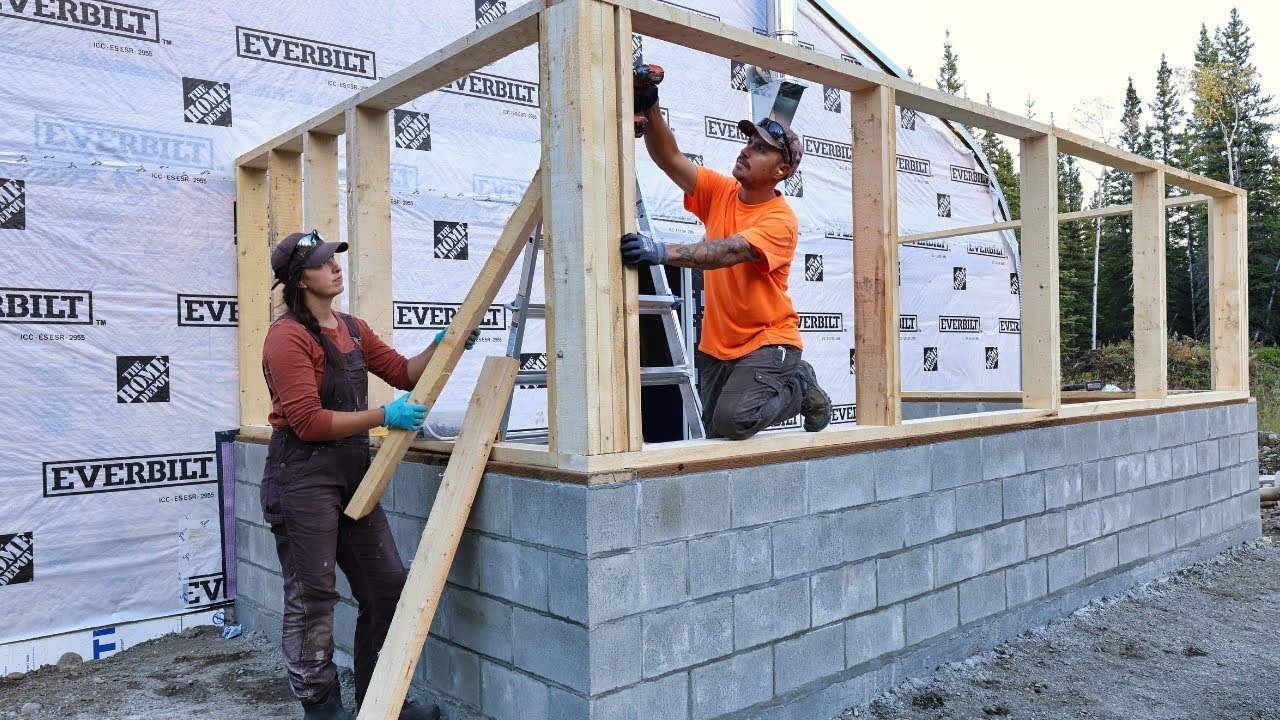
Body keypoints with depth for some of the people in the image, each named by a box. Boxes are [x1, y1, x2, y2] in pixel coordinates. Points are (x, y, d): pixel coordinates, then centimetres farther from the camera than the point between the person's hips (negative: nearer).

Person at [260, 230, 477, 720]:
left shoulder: (353, 329, 13)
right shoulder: (288, 336, -13)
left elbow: (403, 372, 15)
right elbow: (309, 421, -19)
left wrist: (443, 345, 0)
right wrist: (383, 417, -20)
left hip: (353, 471, 8)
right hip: (303, 474, -8)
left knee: (388, 586, 9)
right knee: (312, 599, 4)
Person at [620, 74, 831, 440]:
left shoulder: (781, 221, -18)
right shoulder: (719, 191, 1)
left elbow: (730, 251, -34)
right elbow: (671, 160, -10)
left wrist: (664, 252, -48)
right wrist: (650, 109, -26)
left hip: (767, 341, -6)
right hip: (717, 345, 6)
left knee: (734, 420, -25)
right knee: (716, 436, 9)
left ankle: (800, 386, 5)